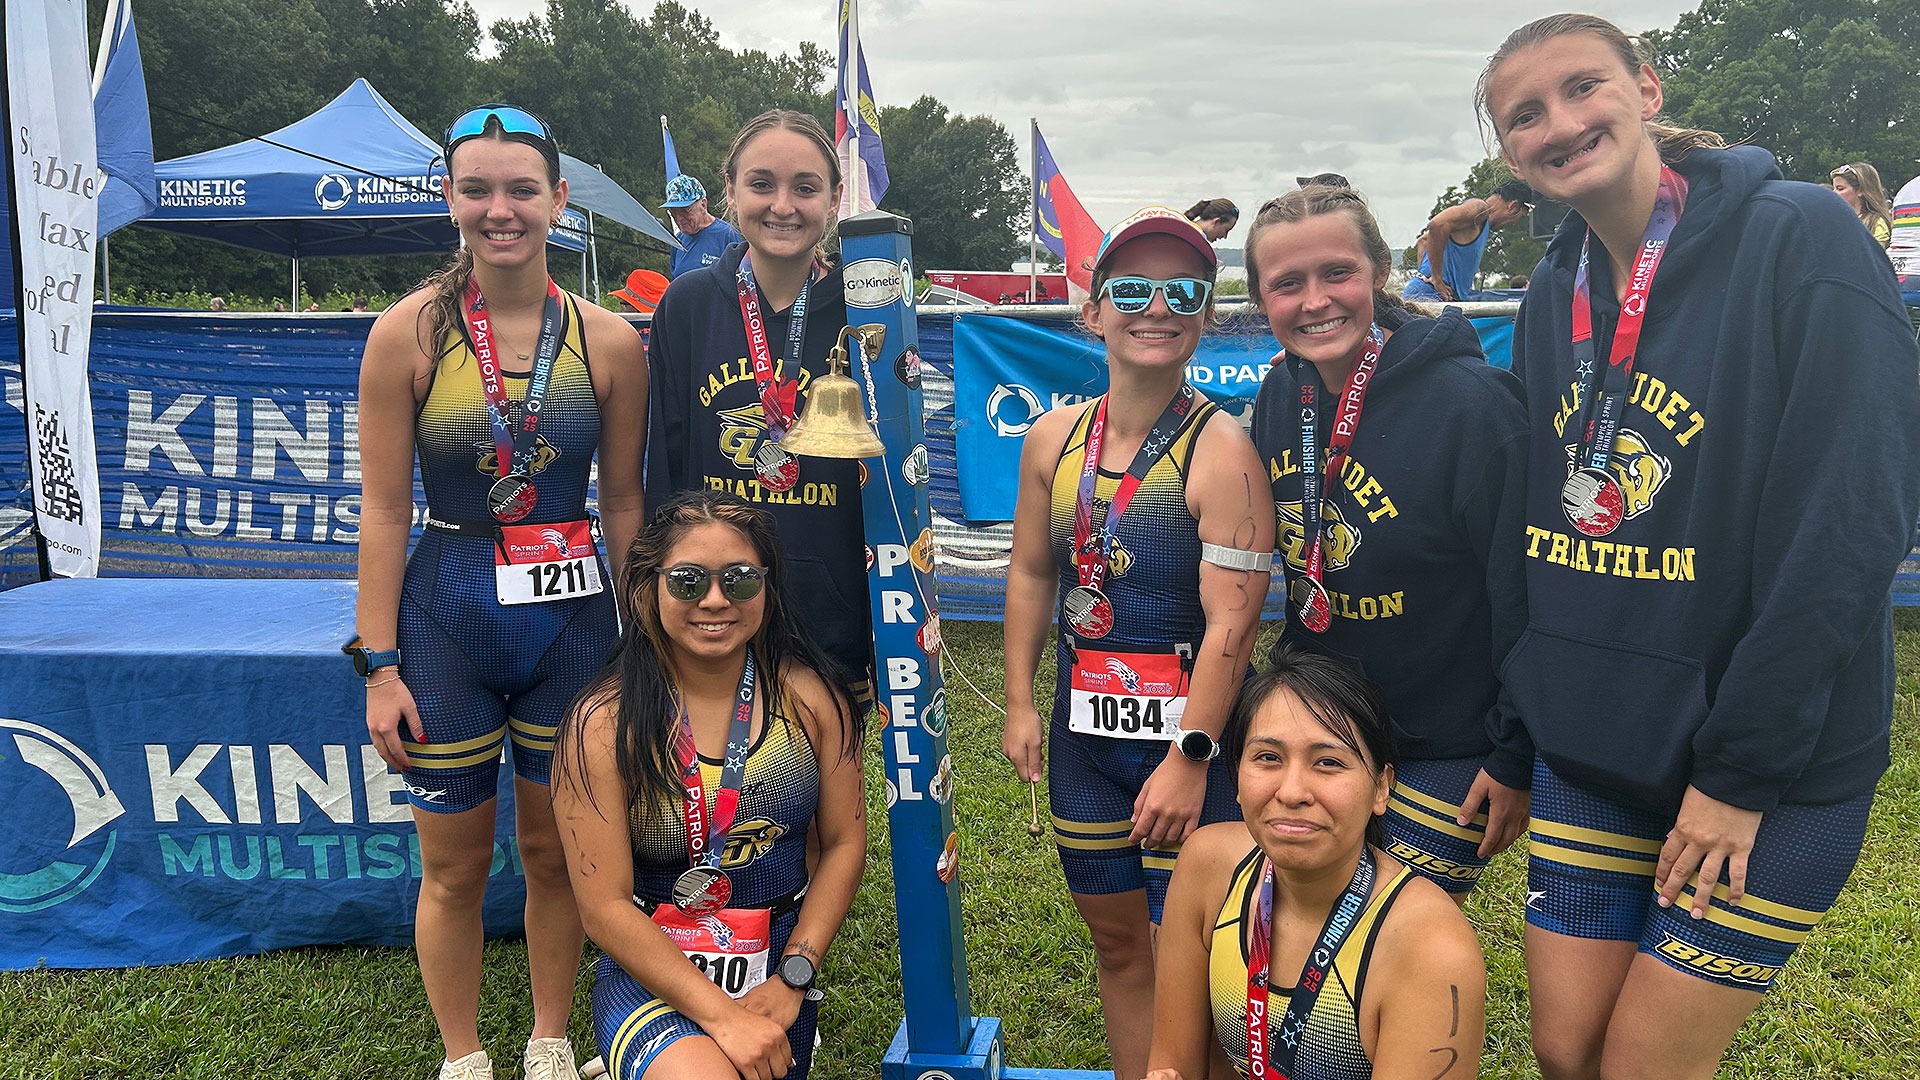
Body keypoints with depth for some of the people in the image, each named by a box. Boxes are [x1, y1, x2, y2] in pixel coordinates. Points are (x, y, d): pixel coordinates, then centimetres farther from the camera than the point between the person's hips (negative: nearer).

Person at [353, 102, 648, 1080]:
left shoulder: (609, 340, -2)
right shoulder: (408, 331, -6)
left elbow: (625, 503, 5)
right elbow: (383, 509, -4)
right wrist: (379, 665, -5)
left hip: (572, 616, 1)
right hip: (445, 617, -1)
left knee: (556, 852, 15)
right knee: (453, 867, 12)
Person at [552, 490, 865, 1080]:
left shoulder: (810, 693, -5)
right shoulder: (605, 723, -14)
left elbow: (844, 843, 2)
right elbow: (606, 908, -13)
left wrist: (790, 982, -6)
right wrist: (722, 1015, -19)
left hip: (782, 963, 3)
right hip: (652, 971, -3)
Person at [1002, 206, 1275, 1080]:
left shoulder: (1219, 449, -16)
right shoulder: (1054, 437, 2)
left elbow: (1232, 621, -18)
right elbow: (1030, 575, 11)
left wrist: (1189, 758, -19)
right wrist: (1020, 706, 7)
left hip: (1191, 728, -5)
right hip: (1082, 728, 6)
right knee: (1117, 939, 19)